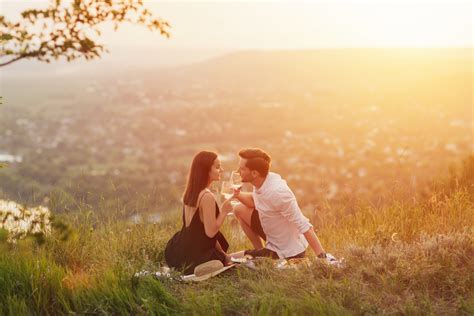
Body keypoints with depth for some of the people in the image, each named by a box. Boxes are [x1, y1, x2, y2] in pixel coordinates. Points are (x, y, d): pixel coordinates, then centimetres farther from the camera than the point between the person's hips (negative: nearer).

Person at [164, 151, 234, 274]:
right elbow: (210, 232, -22)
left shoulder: (191, 192, 6)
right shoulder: (207, 197, -23)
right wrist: (224, 211, -12)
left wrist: (220, 251, 15)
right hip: (193, 258, -9)